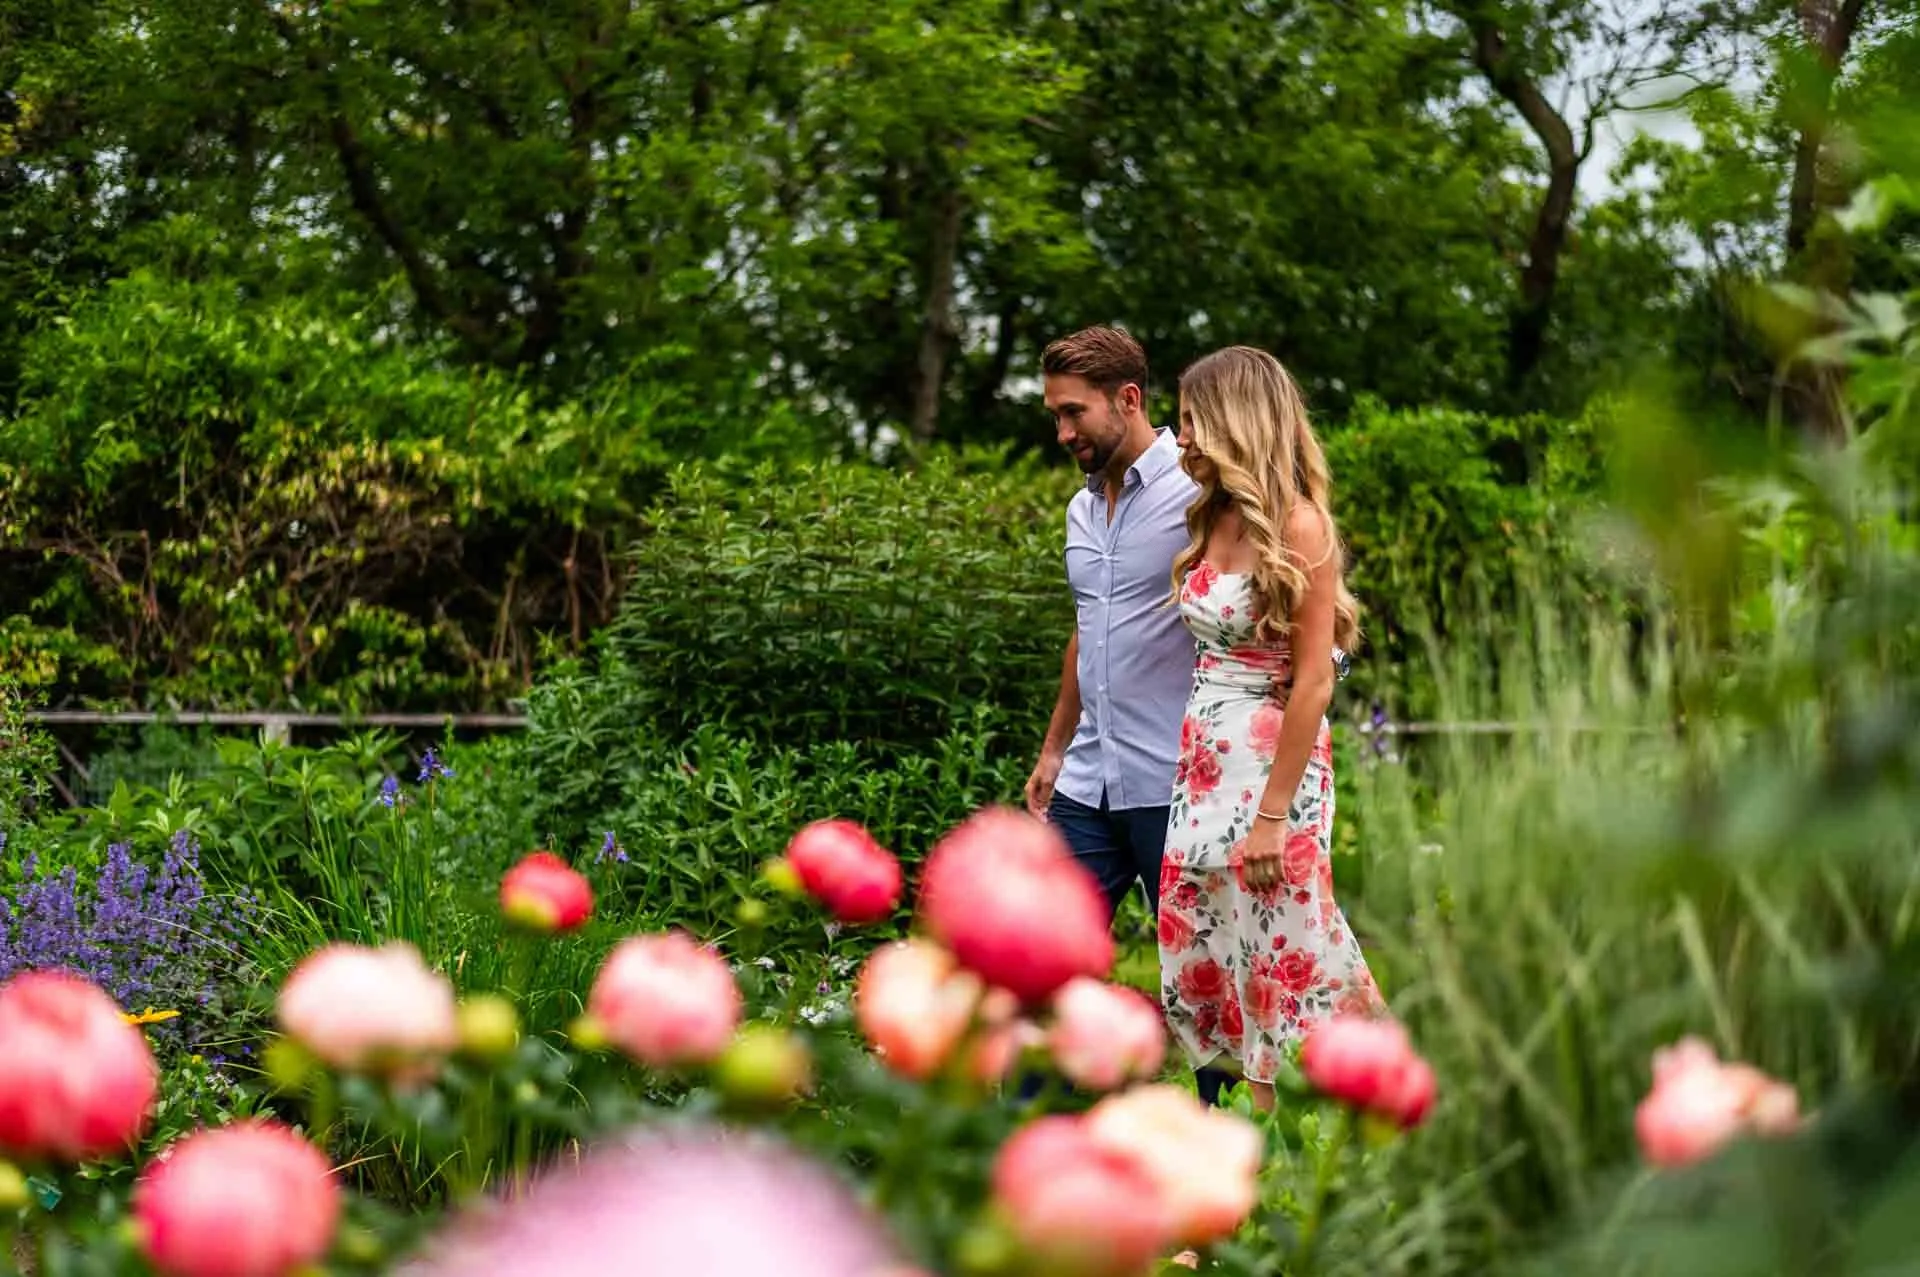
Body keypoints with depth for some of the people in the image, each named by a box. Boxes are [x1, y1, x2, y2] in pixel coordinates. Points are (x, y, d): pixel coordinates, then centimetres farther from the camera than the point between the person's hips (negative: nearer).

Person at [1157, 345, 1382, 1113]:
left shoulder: (1298, 526, -12)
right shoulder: (1213, 520, 10)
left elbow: (1313, 682, -15)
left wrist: (1273, 814, -18)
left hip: (1274, 766, -8)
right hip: (1203, 765, 8)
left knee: (1283, 967, -2)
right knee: (1208, 968, 8)